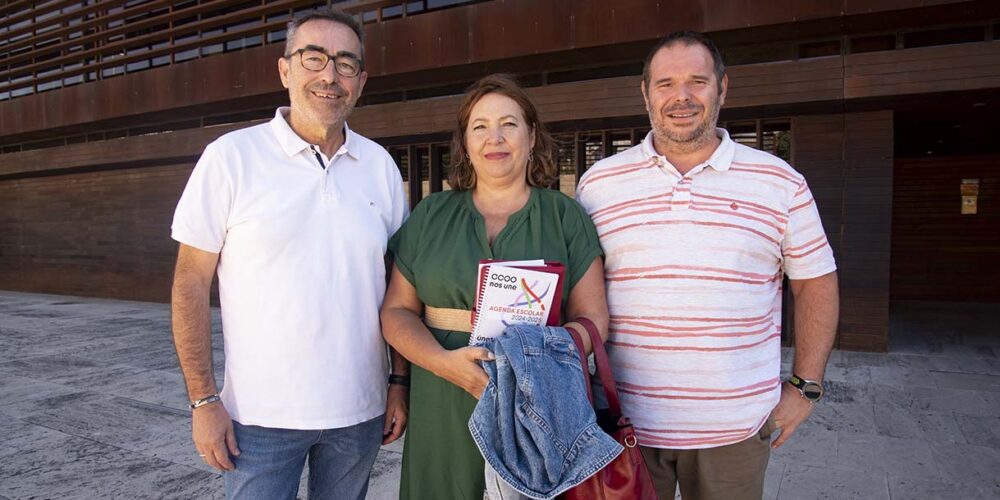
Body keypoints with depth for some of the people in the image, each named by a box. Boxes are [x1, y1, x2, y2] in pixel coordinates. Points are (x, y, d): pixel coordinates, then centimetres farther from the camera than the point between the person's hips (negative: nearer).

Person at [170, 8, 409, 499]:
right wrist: (203, 399, -8)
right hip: (260, 415, -3)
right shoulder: (232, 156, -7)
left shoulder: (380, 165, 2)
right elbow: (191, 283, -5)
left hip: (360, 410, 3)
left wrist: (400, 382, 3)